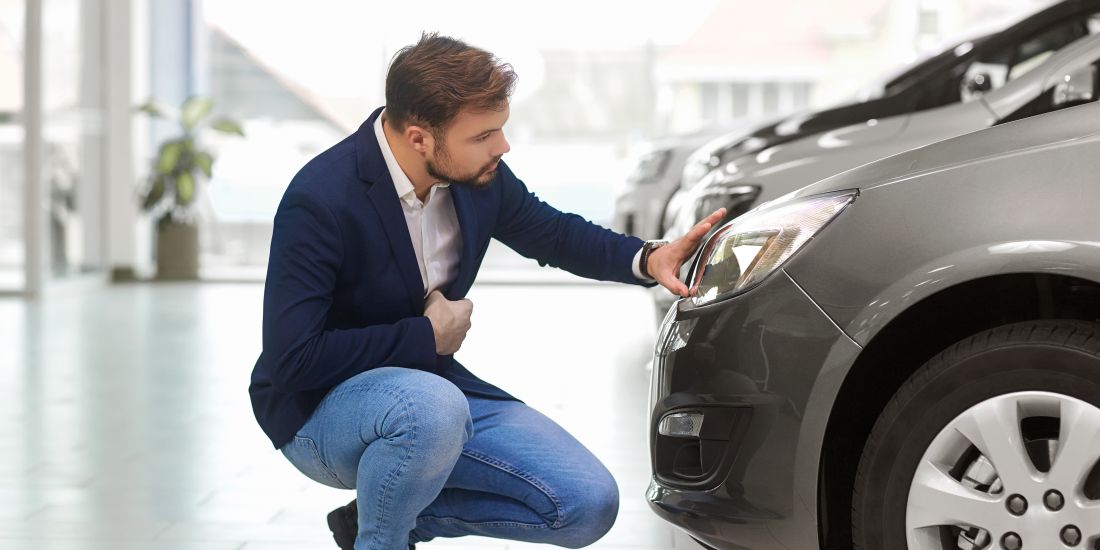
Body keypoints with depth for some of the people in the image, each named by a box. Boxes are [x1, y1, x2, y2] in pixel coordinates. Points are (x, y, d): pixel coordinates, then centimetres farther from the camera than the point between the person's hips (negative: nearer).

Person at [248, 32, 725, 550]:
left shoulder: (478, 173, -7)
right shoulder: (320, 201, -25)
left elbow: (551, 231, 13)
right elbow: (292, 358, -27)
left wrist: (648, 258, -4)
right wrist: (426, 336, -20)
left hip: (428, 379, 7)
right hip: (318, 407, -7)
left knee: (590, 505, -5)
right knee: (433, 410, -40)